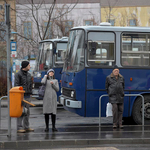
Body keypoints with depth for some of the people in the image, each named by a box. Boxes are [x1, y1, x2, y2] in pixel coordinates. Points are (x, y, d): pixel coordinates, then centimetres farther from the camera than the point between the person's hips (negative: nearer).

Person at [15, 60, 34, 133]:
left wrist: (30, 93, 13)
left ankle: (26, 127, 14)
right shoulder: (18, 74, -7)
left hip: (27, 96, 7)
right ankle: (19, 127, -4)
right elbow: (16, 85, -11)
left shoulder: (29, 75, 15)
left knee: (27, 111, 9)